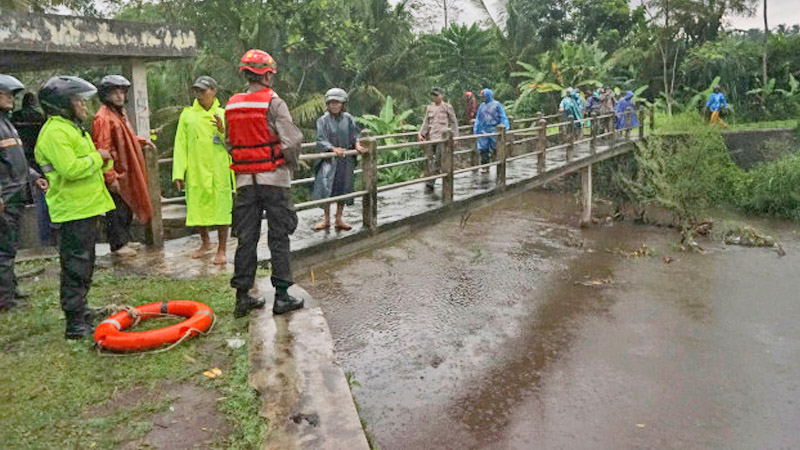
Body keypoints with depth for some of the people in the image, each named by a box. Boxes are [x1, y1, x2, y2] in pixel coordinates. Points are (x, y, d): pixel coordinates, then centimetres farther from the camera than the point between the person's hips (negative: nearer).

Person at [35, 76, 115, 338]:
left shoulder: (71, 128, 18)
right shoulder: (55, 132, -16)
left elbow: (87, 164, 25)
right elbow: (70, 169, -28)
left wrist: (103, 160, 4)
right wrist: (97, 157, -13)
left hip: (86, 208, 11)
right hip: (72, 211, -11)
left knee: (84, 267, 19)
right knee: (75, 269, -6)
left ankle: (81, 314, 32)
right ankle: (76, 325, 1)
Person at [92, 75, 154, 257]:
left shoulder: (121, 112, 13)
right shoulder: (103, 118, -18)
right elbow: (102, 150, -22)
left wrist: (141, 141, 16)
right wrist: (111, 177, -24)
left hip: (126, 171, 9)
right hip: (114, 173, -9)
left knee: (128, 207, 17)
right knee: (117, 209, 0)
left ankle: (125, 240, 30)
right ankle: (117, 245, 10)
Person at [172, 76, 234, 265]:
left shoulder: (223, 115, 7)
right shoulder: (187, 115, 7)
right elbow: (180, 145, 4)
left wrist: (223, 131, -16)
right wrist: (179, 172, -2)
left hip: (219, 172, -1)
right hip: (195, 172, 1)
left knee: (221, 208, 1)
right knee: (197, 208, 9)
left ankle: (222, 249, 15)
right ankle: (205, 242, 33)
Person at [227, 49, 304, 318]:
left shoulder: (231, 106, 7)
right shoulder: (273, 103, -10)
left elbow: (229, 143, 11)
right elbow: (292, 140, -16)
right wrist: (291, 163, 1)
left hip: (245, 180, 5)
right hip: (274, 178, -5)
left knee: (246, 238, 10)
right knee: (279, 238, 3)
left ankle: (242, 296, 14)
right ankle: (282, 296, 7)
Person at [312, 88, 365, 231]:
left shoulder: (348, 119, 3)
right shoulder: (323, 120, -4)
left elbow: (355, 136, 7)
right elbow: (321, 141, -11)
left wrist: (357, 145, -14)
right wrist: (334, 148, -27)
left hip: (346, 160, 3)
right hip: (329, 159, -3)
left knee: (343, 188, 8)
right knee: (326, 187, -12)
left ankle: (339, 219, 20)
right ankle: (326, 219, 3)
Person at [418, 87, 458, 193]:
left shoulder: (447, 107, 0)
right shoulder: (429, 107, 11)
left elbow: (454, 122, 4)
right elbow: (425, 122, 12)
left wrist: (455, 137, 0)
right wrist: (421, 133, -3)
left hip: (442, 137, -4)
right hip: (430, 137, 4)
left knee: (437, 162, -8)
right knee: (430, 162, 6)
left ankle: (430, 184, -6)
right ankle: (429, 185, 13)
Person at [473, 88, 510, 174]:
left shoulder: (496, 104, 0)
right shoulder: (482, 105, 13)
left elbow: (503, 117, -1)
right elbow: (478, 118, 18)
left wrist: (505, 127, -8)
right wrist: (475, 128, 13)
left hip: (493, 129, -4)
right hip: (483, 130, 4)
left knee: (494, 148, -1)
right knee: (483, 149, 0)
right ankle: (485, 167, 8)